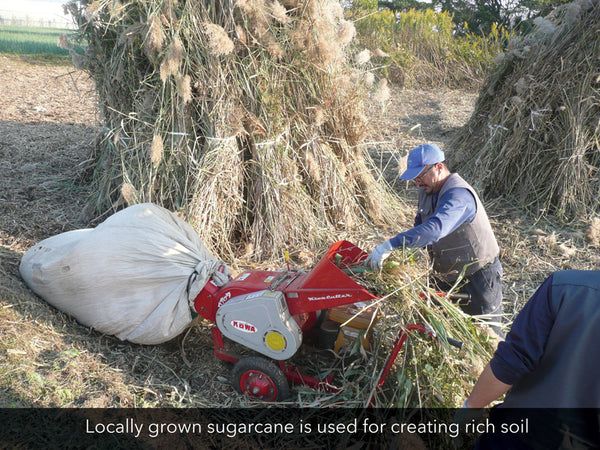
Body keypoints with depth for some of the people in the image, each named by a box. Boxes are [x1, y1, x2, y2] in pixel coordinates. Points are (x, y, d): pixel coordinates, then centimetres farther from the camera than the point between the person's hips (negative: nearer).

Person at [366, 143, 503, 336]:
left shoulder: (458, 195, -28)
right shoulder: (427, 190, 1)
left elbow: (436, 228, -45)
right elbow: (420, 224, 16)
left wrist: (391, 245, -50)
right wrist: (408, 253, -2)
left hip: (478, 276, -8)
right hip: (447, 276, 8)